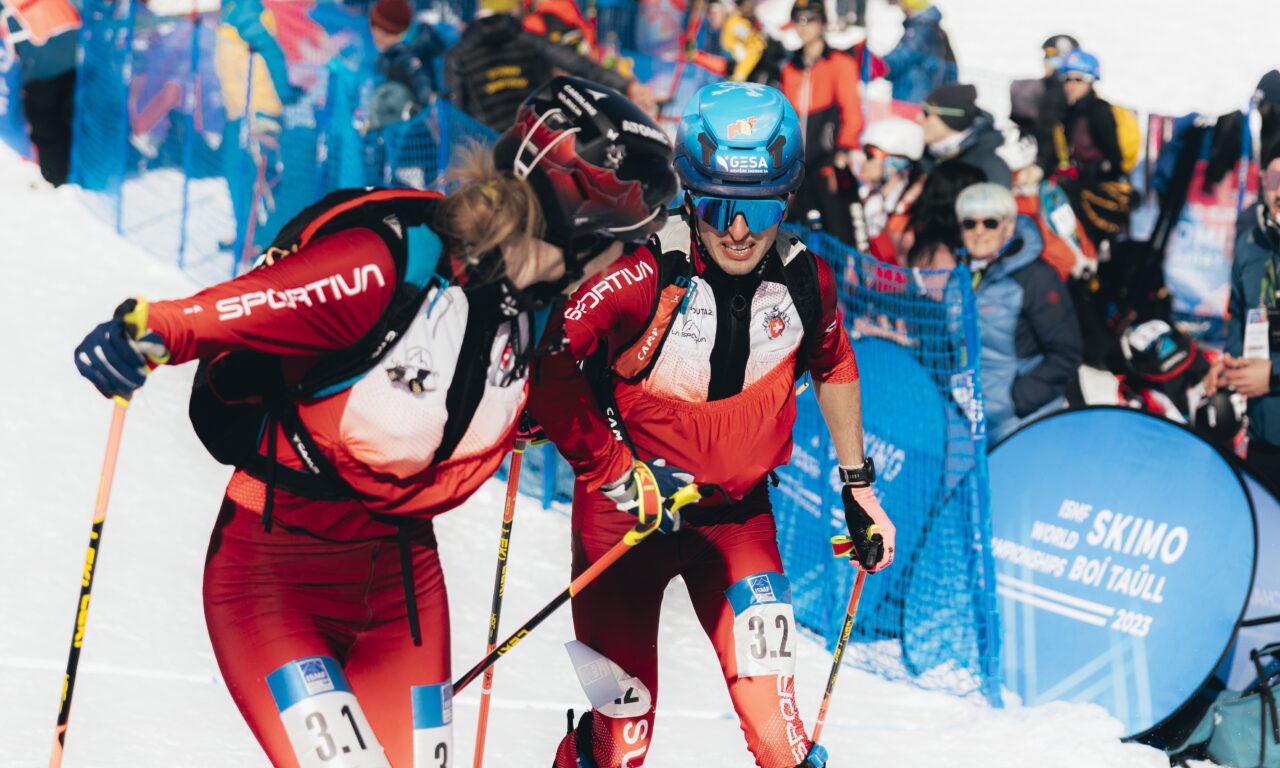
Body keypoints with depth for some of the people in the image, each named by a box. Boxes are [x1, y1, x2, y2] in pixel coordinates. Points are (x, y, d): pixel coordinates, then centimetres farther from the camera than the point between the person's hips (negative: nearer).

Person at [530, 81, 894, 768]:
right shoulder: (645, 276, -23)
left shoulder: (805, 282, -7)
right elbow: (542, 362, -26)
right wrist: (614, 471, -24)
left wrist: (858, 486, 17)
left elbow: (833, 367, 14)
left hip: (739, 516, 3)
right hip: (628, 507, -3)